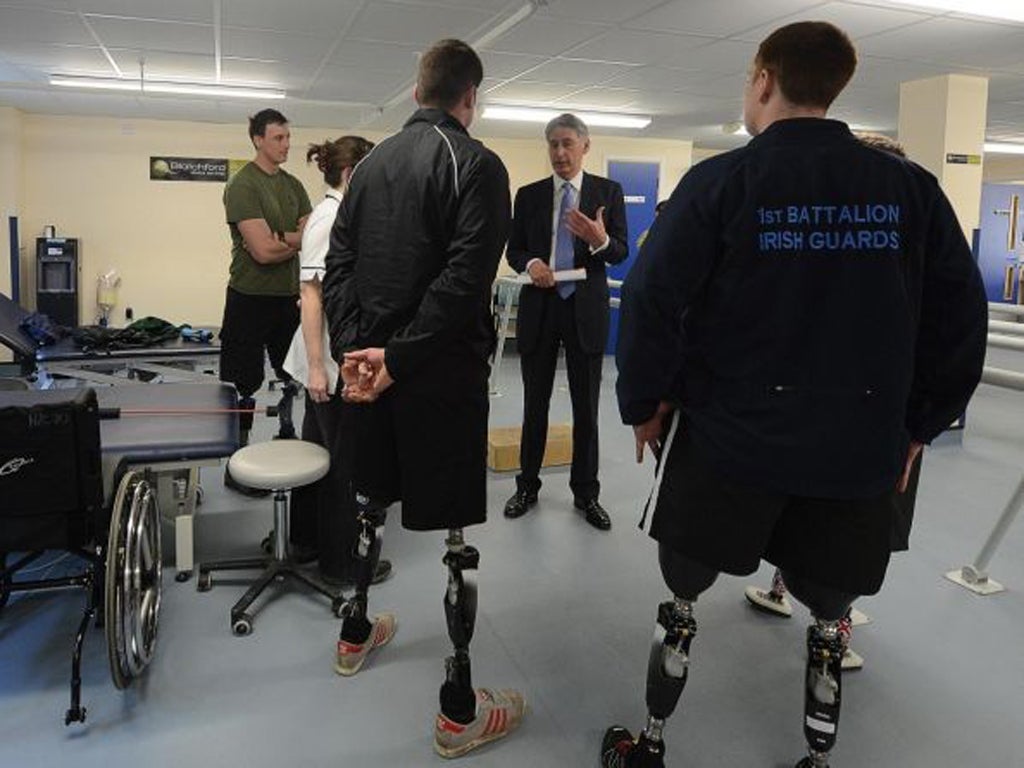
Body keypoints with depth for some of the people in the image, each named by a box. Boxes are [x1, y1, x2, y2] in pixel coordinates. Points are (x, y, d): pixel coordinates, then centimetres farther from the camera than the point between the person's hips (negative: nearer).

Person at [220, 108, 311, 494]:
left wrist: (280, 239, -15)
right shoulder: (242, 185, -11)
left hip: (289, 296, 7)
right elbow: (263, 250, -20)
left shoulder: (293, 185, 11)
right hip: (250, 298, -7)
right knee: (243, 385, 2)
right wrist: (297, 240, -5)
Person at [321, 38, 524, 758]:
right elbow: (464, 279, -20)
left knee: (370, 504, 22)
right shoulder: (477, 164, -8)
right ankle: (459, 709, 9)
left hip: (371, 365, 7)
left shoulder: (373, 161, 11)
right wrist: (397, 356, -17)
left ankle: (356, 632, 42)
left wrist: (353, 348, -2)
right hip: (442, 373, -7)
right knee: (459, 534, 0)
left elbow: (338, 266, 6)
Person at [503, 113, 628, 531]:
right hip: (539, 308, 1)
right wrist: (530, 262, -14)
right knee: (534, 404, 11)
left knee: (586, 407, 7)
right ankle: (527, 485, 26)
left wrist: (600, 240, -25)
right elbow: (513, 249, 8)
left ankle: (585, 492, 21)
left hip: (585, 309, -1)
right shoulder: (529, 195, 6)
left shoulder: (608, 191, 1)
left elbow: (621, 252, -3)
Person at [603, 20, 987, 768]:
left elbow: (652, 301, -12)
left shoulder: (721, 180, -8)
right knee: (828, 617, 21)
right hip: (858, 450, 3)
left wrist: (645, 404, 0)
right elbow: (962, 316, 4)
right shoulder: (913, 187, 1)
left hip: (727, 437, -2)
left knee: (682, 599, 17)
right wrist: (919, 424, 12)